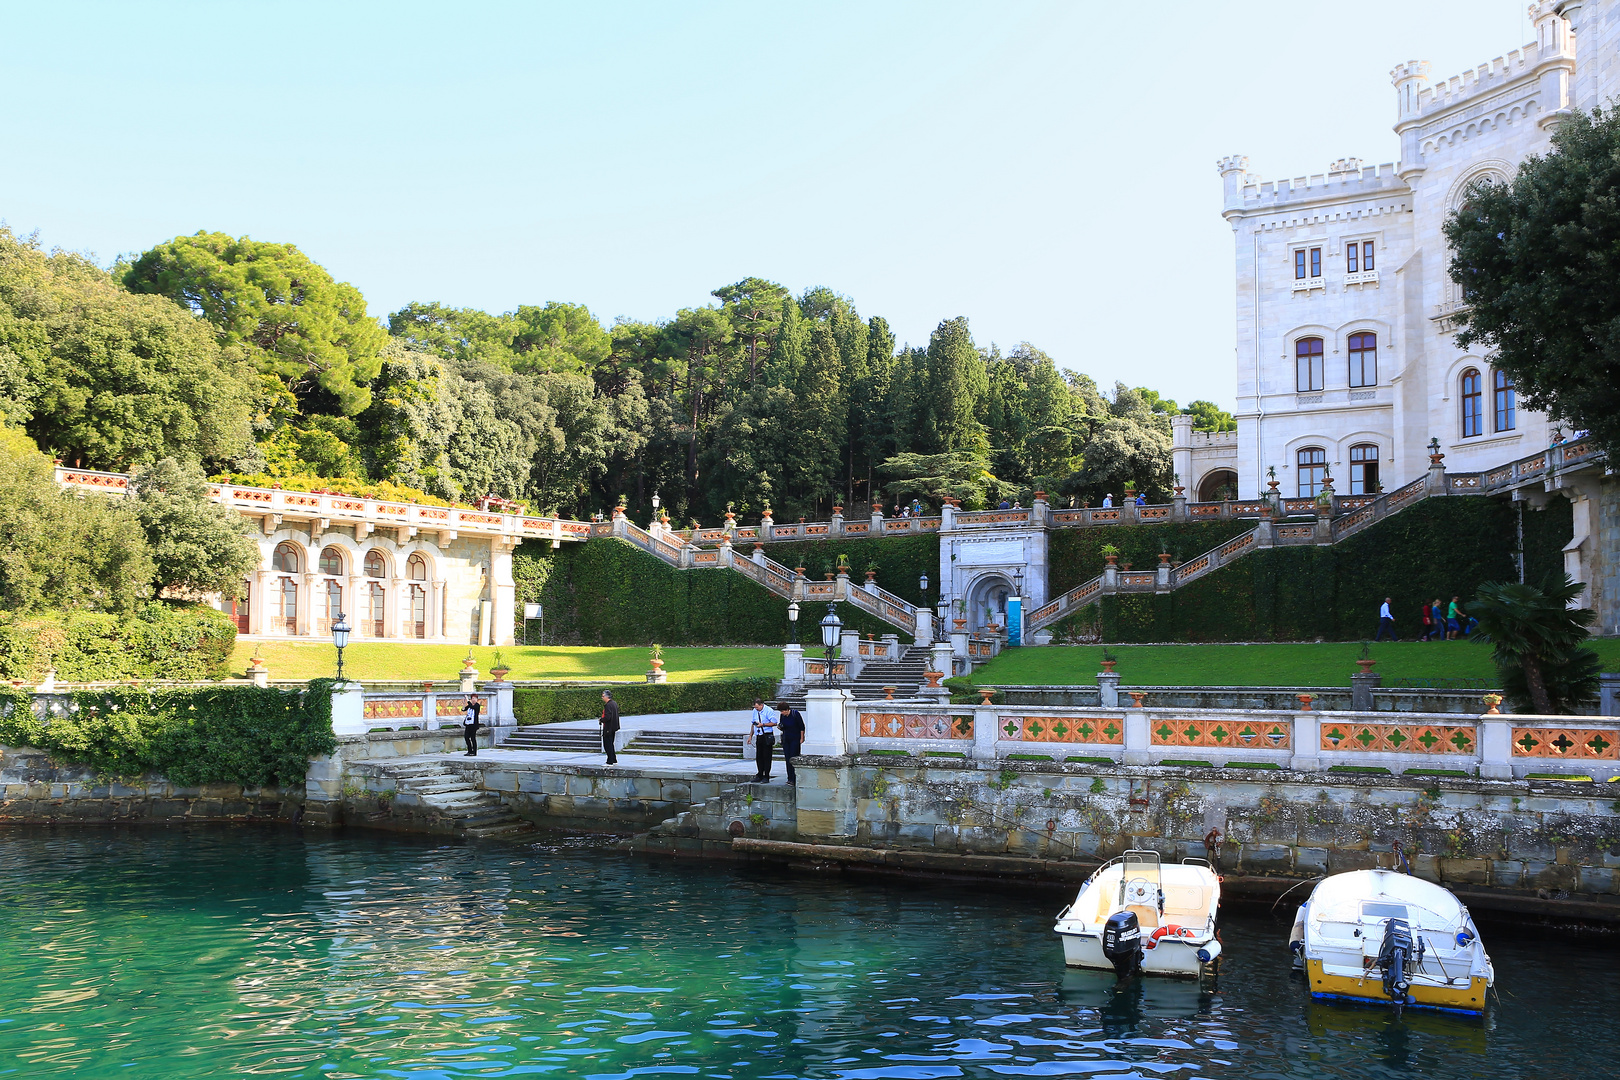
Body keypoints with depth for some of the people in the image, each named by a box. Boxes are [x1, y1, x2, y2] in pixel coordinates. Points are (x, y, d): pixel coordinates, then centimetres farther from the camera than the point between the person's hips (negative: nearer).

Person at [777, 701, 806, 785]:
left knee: (793, 759, -10)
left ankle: (793, 779, -11)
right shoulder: (782, 716, 4)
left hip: (795, 739, -6)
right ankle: (790, 778, 6)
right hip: (786, 739, 6)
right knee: (787, 759, 2)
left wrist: (802, 738, -10)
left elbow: (802, 727, -7)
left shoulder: (795, 713, -12)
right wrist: (779, 727, -9)